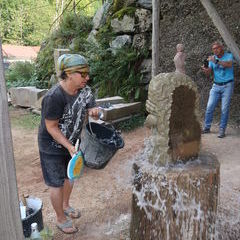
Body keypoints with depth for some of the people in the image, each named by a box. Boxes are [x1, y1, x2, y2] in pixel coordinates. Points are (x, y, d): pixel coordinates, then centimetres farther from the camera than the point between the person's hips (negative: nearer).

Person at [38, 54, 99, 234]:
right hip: (53, 146, -7)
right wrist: (69, 147, -26)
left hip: (72, 142, 7)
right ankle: (61, 219, 30)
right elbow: (51, 127, -24)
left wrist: (93, 111, -27)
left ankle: (65, 205, 50)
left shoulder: (85, 90, -11)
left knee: (70, 176, 24)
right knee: (57, 184, 8)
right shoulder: (54, 97, -31)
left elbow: (91, 108, -3)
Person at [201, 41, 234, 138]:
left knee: (224, 109, -3)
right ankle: (206, 128, 10)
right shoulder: (212, 58, 8)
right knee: (209, 107, -1)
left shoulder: (229, 55, -1)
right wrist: (205, 70, -22)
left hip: (227, 85, -3)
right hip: (216, 86, 3)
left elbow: (229, 64, -23)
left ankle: (222, 130, 3)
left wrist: (216, 61, -31)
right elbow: (209, 73, 0)